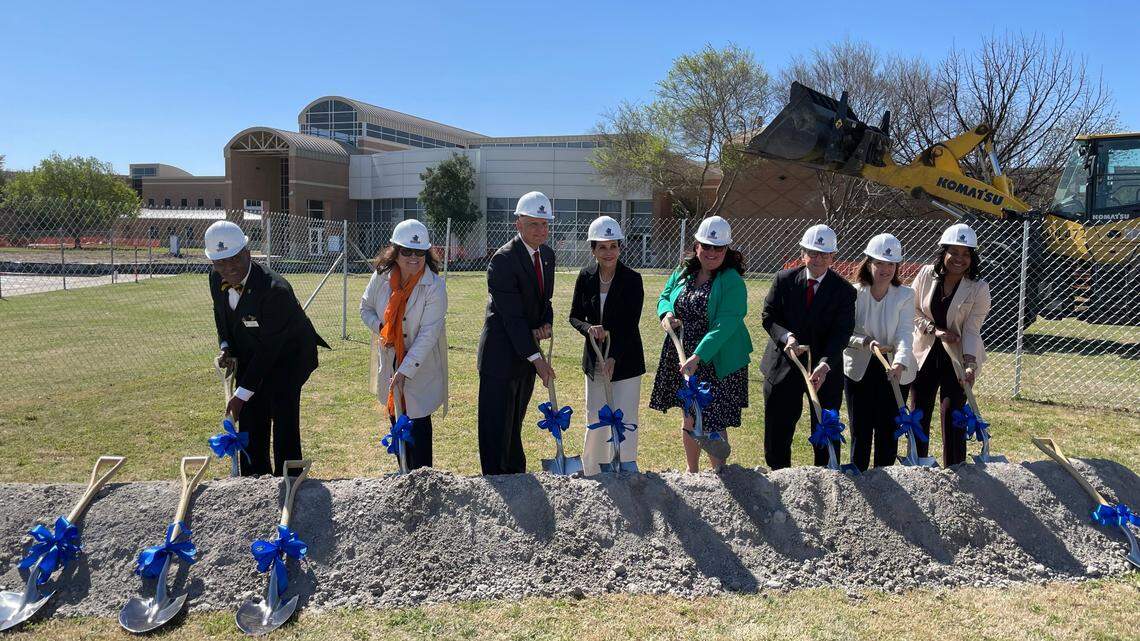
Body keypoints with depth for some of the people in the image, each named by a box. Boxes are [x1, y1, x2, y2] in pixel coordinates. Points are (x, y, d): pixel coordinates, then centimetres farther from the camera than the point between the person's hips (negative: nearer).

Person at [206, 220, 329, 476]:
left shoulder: (275, 290, -34)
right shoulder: (216, 279, -10)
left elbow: (269, 348, -29)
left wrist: (242, 394, -26)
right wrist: (226, 346, -4)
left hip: (286, 355, -7)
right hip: (250, 356, 7)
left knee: (284, 423, -11)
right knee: (250, 423, 9)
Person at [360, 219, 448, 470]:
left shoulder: (435, 285, -21)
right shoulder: (381, 276, -8)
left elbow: (428, 334, -23)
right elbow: (365, 307, 10)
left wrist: (405, 371, -26)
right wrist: (380, 327, -10)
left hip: (421, 366, -5)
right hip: (390, 360, 5)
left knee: (418, 421, -2)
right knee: (396, 419, 15)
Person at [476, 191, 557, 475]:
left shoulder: (547, 254, 6)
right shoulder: (503, 260, -19)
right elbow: (512, 316, -21)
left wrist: (546, 324, -5)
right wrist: (536, 357, -21)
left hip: (526, 350, 8)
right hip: (502, 354, -8)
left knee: (515, 423, 20)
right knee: (496, 425, 0)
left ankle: (517, 477, 32)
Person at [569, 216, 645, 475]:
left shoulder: (632, 279, -11)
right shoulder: (585, 277, -1)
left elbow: (630, 325, -14)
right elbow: (574, 316, 6)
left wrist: (613, 358, -23)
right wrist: (588, 328, -16)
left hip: (625, 360, -4)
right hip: (594, 358, 4)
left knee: (623, 421, -1)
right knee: (595, 419, 15)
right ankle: (592, 471, 31)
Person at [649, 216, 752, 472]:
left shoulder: (732, 282, -14)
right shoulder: (683, 272, 5)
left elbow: (724, 325, -23)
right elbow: (664, 297, 18)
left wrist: (698, 357, -33)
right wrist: (666, 313, -7)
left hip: (716, 362, -6)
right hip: (681, 358, 6)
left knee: (712, 422, -4)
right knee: (689, 419, 16)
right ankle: (692, 473, 34)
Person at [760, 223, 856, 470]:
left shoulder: (844, 290, -7)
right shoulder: (784, 279, -3)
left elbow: (841, 333, -14)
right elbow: (768, 316, -1)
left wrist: (825, 364, -29)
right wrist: (786, 336, -21)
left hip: (825, 370, -1)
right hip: (784, 365, 1)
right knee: (777, 429, 9)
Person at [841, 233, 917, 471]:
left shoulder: (905, 295, -6)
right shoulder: (854, 293, -6)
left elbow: (905, 333, -17)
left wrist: (900, 363, -35)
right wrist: (865, 342, -27)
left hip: (895, 371, 0)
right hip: (859, 370, 0)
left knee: (888, 431, 7)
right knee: (860, 431, 5)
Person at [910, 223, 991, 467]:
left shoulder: (979, 288, -12)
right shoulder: (927, 274, -7)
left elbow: (971, 330, -15)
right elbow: (913, 310, 1)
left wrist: (970, 364, -27)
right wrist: (934, 329, -16)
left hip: (957, 357, -2)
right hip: (924, 354, 2)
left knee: (952, 414, -4)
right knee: (919, 414, 10)